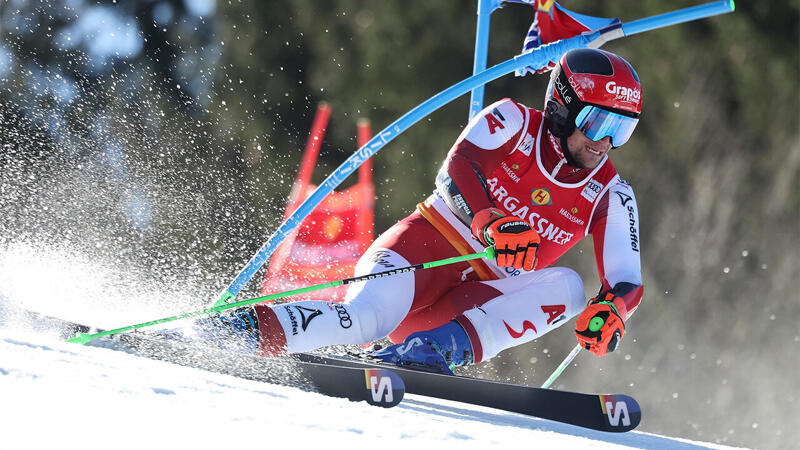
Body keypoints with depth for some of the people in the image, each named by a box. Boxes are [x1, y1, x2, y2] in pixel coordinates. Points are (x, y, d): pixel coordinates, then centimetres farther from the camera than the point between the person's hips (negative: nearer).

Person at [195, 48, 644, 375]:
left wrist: (611, 309, -24)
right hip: (425, 245, -4)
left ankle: (439, 346, -37)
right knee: (364, 319, -35)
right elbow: (455, 174, -18)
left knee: (566, 286, -24)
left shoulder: (610, 195, 6)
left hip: (474, 300, 4)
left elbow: (627, 280, 0)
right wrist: (489, 226, -38)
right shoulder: (514, 122, -3)